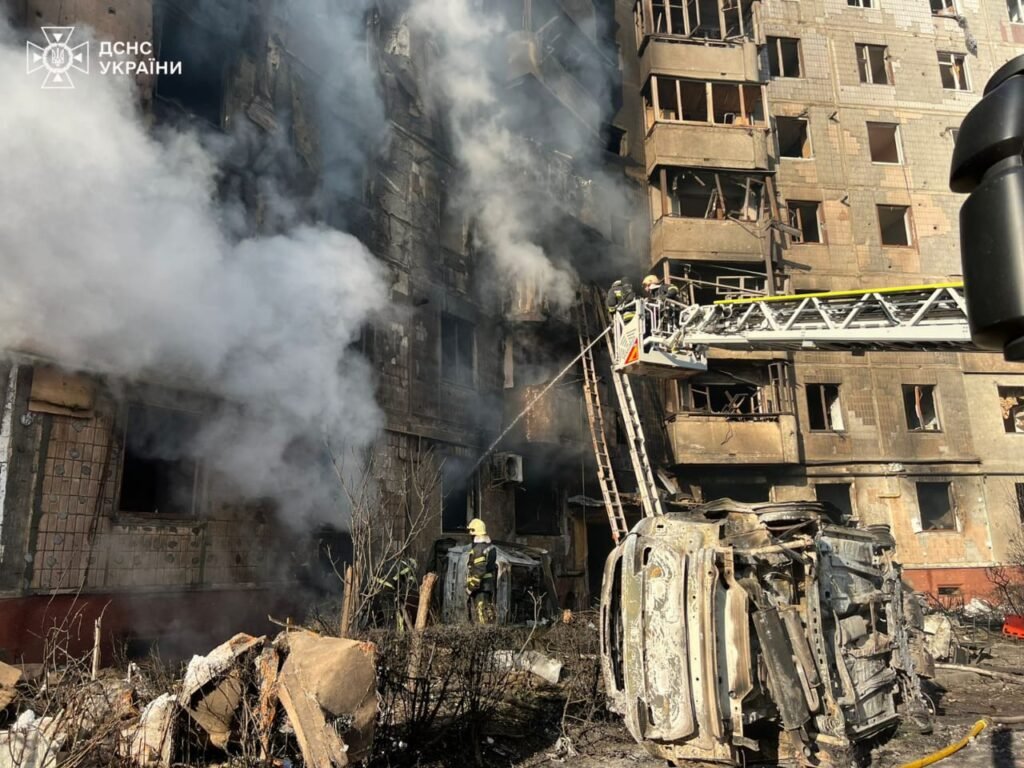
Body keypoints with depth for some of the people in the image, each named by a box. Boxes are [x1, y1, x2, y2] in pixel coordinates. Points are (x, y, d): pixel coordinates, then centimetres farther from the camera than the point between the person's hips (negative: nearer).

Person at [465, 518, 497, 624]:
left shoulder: (478, 549, -18)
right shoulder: (491, 547, 11)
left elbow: (478, 571, -22)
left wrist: (470, 587, -16)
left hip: (480, 587, -9)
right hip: (490, 586, 9)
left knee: (480, 614, -5)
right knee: (489, 612, 13)